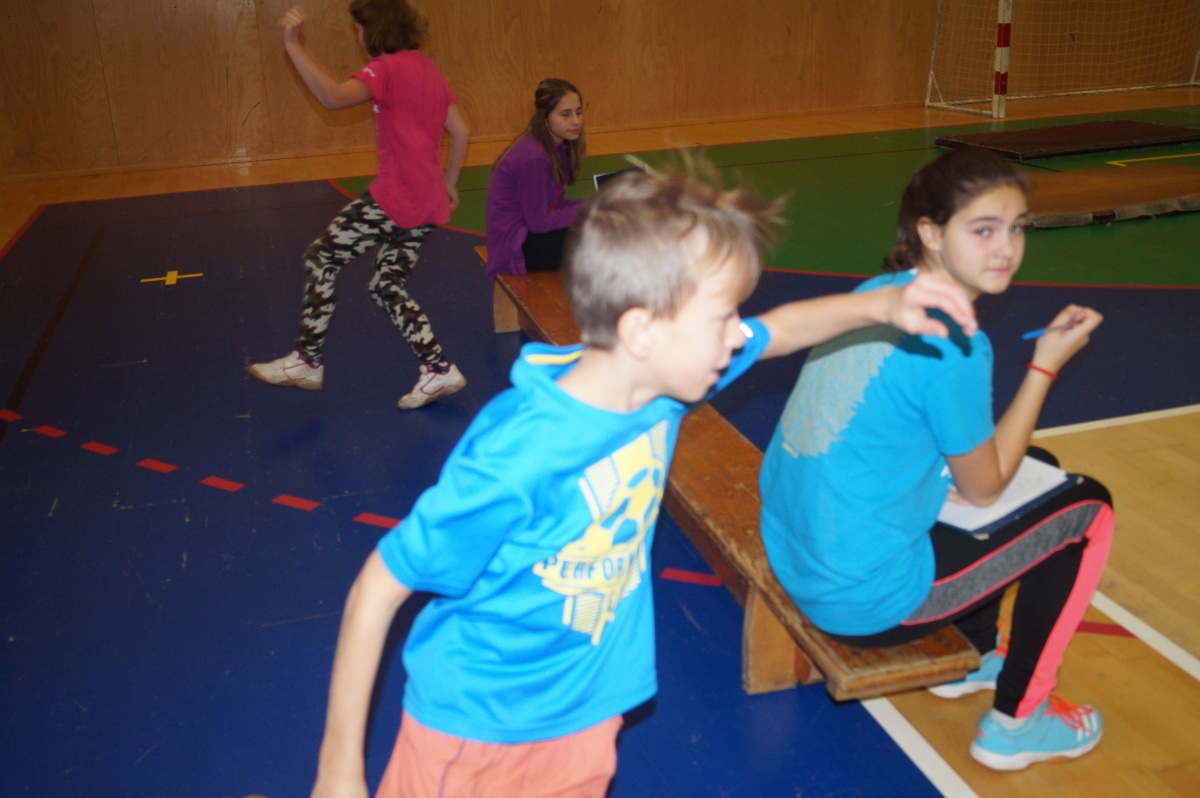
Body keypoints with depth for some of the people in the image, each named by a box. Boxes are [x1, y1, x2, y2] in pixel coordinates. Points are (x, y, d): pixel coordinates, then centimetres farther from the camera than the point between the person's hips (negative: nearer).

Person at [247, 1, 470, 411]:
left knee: (321, 258, 4)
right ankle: (438, 368, 9)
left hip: (394, 198, -9)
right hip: (427, 203, 9)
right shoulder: (428, 69, 16)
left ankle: (307, 361, 8)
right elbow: (460, 131, 17)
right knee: (387, 285, 16)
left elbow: (333, 97, -26)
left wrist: (293, 44, -25)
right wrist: (448, 183, 24)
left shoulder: (387, 69, -10)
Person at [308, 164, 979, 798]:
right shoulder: (514, 459, -34)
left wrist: (884, 305, -7)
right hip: (476, 733, -5)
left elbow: (777, 331, 6)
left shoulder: (662, 373, -15)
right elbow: (376, 592, -24)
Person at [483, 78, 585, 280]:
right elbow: (540, 222, -20)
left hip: (531, 232, 9)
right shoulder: (533, 157, -23)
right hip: (514, 248, -9)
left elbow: (554, 205, 6)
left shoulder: (558, 147, 4)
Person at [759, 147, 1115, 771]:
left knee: (1033, 463, 24)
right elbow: (984, 488, -8)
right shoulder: (952, 345, -23)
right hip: (863, 599, -8)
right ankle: (1013, 724, 18)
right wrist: (1046, 364, -5)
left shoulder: (877, 294, 2)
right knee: (1087, 509, 7)